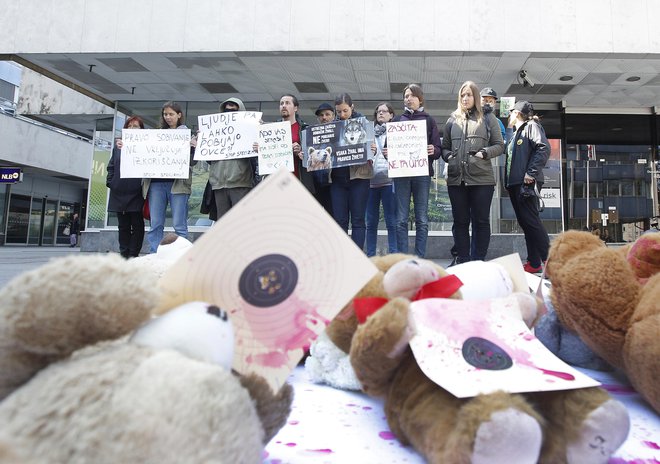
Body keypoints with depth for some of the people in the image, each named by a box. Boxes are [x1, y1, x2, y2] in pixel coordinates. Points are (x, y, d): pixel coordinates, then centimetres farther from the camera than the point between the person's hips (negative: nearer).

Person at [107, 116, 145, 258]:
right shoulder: (118, 146, 15)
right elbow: (111, 166, 17)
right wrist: (110, 182, 5)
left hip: (136, 192, -4)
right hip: (119, 192, 5)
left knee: (137, 224, 2)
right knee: (123, 225, 9)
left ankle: (133, 255, 8)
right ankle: (124, 254, 16)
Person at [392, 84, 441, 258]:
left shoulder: (429, 120, 12)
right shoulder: (398, 120, 16)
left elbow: (438, 149, 7)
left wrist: (433, 150, -15)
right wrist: (387, 153, -7)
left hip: (422, 173, -1)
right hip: (401, 173, 1)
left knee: (422, 220, -1)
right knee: (401, 219, -2)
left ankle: (420, 258, 5)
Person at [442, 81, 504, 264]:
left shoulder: (488, 120, 9)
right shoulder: (452, 120, 15)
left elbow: (499, 145, 6)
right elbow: (444, 147, 16)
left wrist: (484, 152, -11)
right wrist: (448, 156, -4)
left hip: (482, 178, -2)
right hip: (456, 179, 2)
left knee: (481, 221, 2)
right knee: (460, 221, 7)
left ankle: (478, 261, 10)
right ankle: (462, 260, 16)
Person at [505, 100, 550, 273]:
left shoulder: (531, 126, 0)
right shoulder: (515, 133, 26)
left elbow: (544, 148, -15)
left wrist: (531, 173, -20)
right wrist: (508, 181, 13)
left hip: (526, 183, -9)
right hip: (514, 183, 9)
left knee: (530, 220, -12)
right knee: (524, 222, 7)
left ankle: (549, 260, -7)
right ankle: (534, 263, 11)